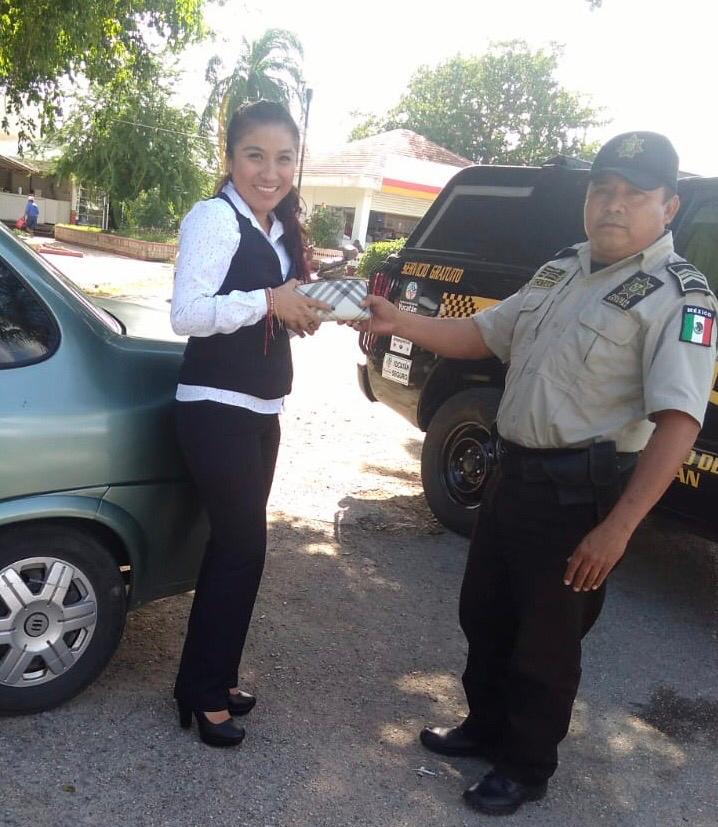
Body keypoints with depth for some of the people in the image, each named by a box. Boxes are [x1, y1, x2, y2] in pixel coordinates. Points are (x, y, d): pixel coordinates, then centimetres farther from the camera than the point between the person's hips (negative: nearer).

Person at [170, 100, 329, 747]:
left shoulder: (279, 231, 14)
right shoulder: (215, 218, -13)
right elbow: (186, 313, -23)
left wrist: (306, 311, 5)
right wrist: (268, 300, -29)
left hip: (261, 410, 9)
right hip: (216, 409, -9)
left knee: (235, 545, 14)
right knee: (243, 547, -4)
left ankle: (213, 678, 29)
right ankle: (203, 692, 13)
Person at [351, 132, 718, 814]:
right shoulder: (562, 271, 10)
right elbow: (481, 335, 14)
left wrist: (616, 528, -26)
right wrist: (399, 323, -1)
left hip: (581, 490, -7)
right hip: (514, 470, 8)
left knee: (545, 638, 8)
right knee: (484, 613, 20)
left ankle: (527, 767, 31)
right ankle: (486, 727, 43)